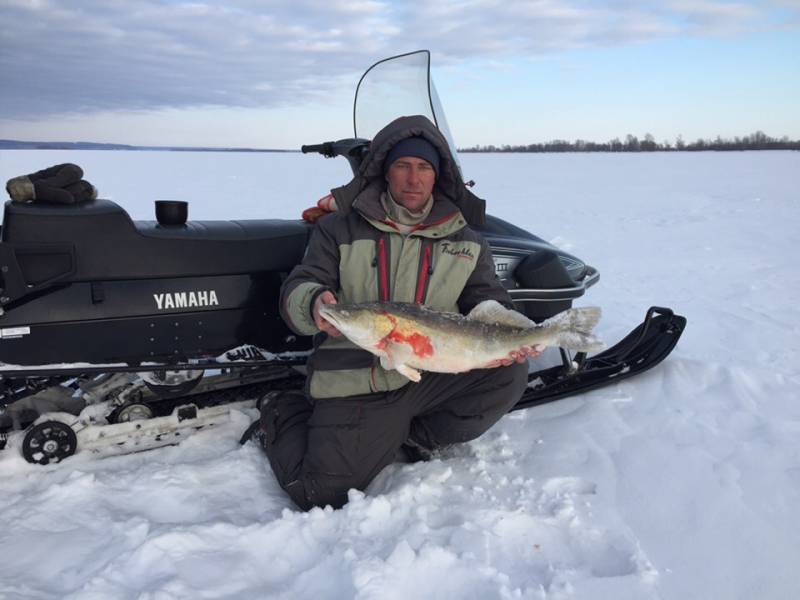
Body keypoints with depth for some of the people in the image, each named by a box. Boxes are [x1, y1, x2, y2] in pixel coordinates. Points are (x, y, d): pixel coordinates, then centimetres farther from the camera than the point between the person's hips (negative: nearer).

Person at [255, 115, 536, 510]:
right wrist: (314, 305, -26)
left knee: (509, 372, -21)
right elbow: (297, 290, 0)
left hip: (435, 379, 3)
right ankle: (283, 418, 20)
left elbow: (490, 305, 10)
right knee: (322, 497, -12)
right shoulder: (339, 229, 4)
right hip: (354, 385, -2)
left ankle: (413, 442, 1)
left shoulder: (465, 242, 10)